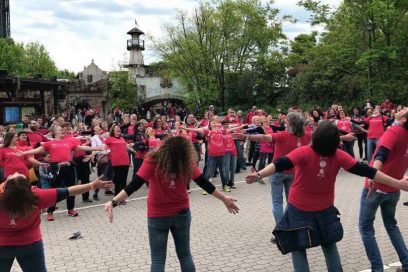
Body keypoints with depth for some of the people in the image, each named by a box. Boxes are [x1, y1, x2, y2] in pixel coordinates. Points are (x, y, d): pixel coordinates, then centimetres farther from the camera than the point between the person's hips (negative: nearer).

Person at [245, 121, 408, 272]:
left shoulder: (304, 152, -22)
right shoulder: (339, 156, -14)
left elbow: (282, 164, -34)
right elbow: (364, 170, -12)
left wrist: (259, 175, -44)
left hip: (299, 208, -3)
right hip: (325, 208, 3)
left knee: (298, 248, 11)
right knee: (329, 244, 26)